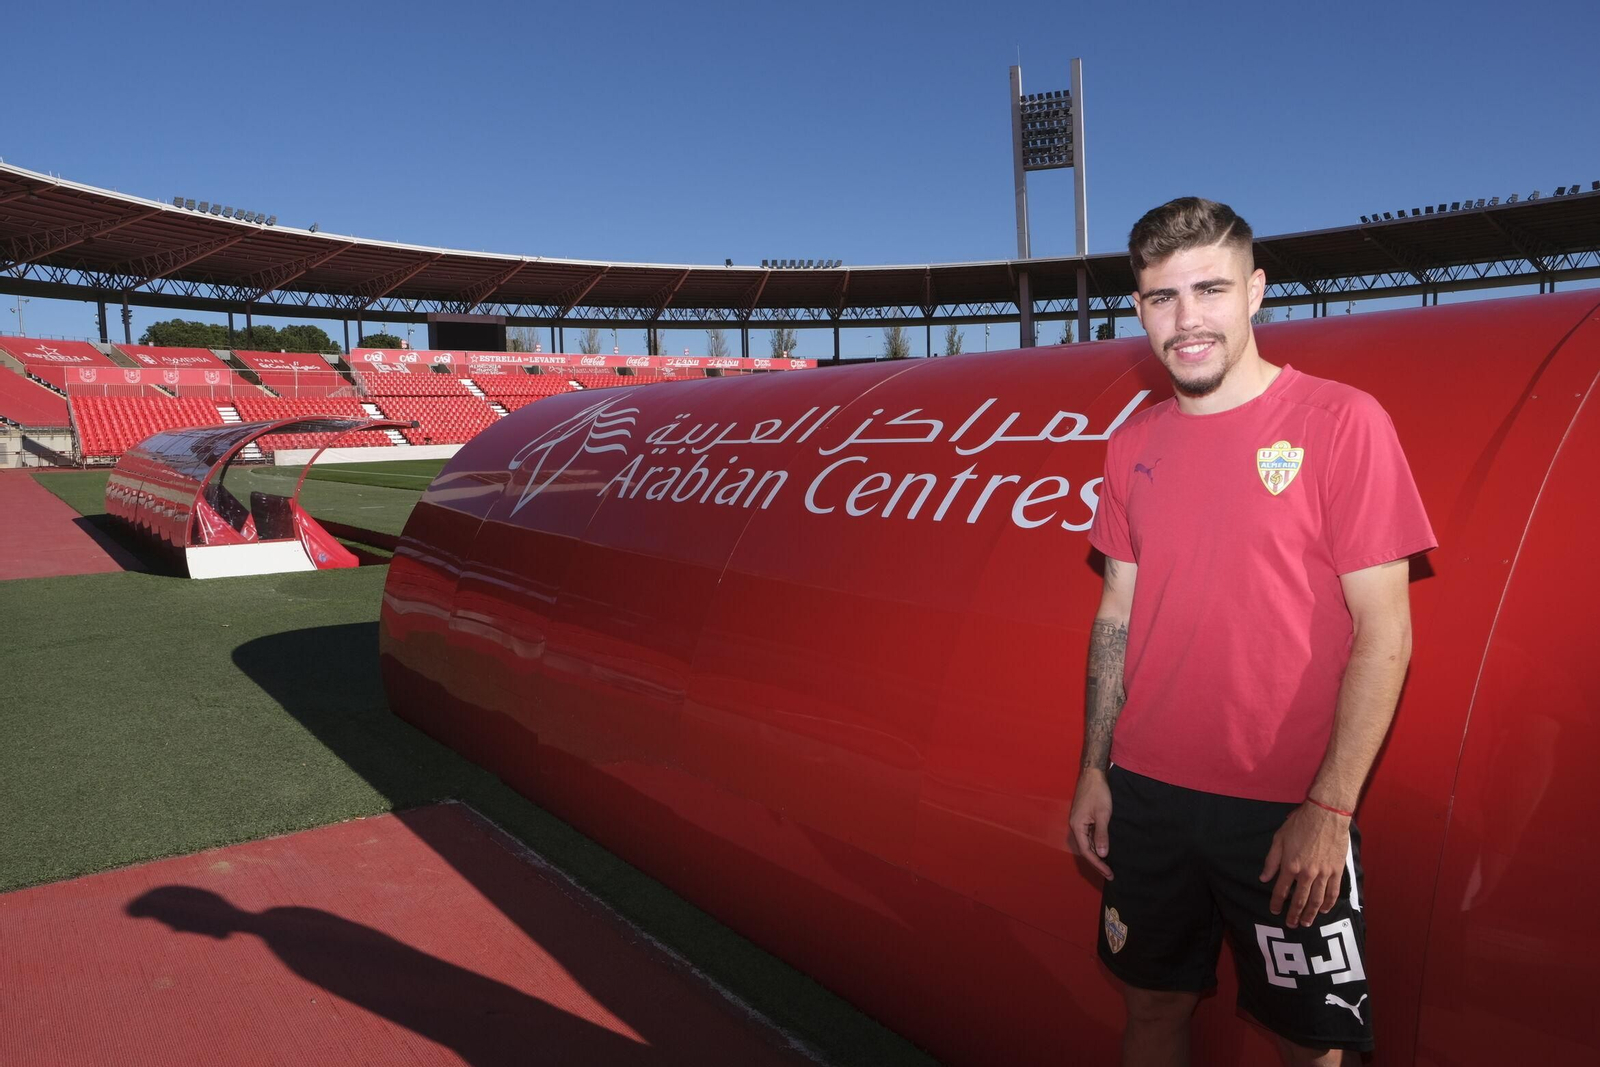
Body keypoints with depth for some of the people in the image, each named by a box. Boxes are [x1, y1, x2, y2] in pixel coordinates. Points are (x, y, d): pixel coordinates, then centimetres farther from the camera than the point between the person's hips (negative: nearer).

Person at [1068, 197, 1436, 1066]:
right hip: (1146, 795, 4)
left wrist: (1329, 810, -15)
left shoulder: (1339, 422, -10)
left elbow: (1383, 634, -10)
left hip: (1288, 811, -4)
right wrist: (1094, 769, 6)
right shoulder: (1134, 443, 5)